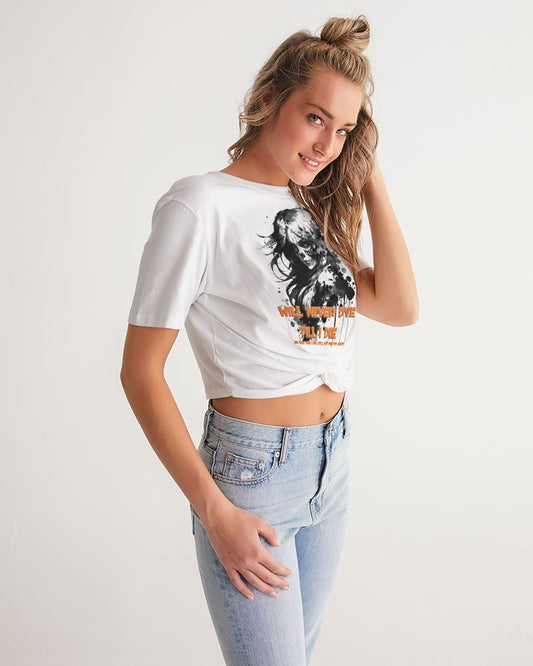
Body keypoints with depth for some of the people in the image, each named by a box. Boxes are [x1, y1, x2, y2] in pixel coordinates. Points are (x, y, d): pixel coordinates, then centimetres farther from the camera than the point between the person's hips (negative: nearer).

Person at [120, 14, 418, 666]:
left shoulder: (313, 208, 10)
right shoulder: (201, 204, -13)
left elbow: (400, 308, -1)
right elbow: (140, 370, -14)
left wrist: (370, 178, -2)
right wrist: (214, 511, -16)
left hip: (332, 460, 7)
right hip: (251, 467, -7)